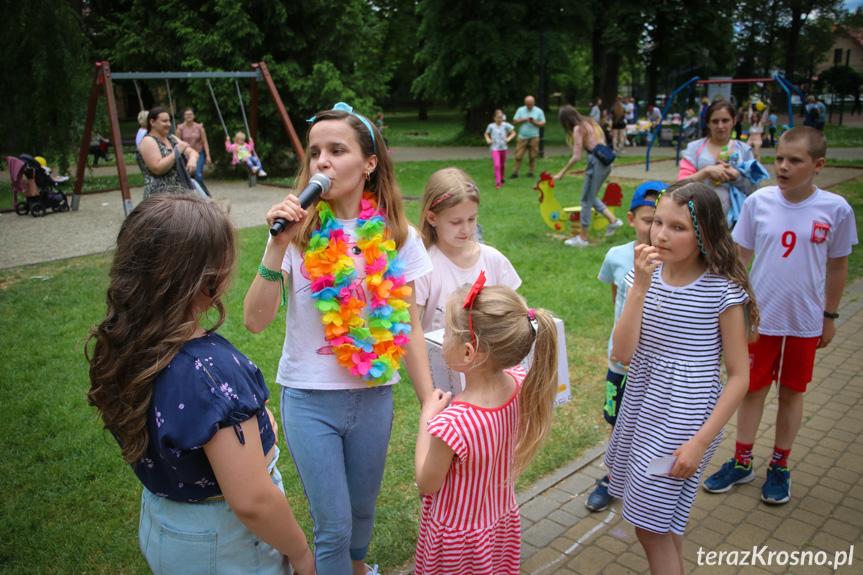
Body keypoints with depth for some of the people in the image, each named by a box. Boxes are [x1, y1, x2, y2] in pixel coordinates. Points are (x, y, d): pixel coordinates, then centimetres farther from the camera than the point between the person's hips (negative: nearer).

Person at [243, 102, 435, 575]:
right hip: (309, 399, -2)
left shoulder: (397, 237, -4)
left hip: (374, 397, 2)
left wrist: (432, 406, -1)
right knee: (333, 524, 4)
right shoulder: (301, 233, -8)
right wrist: (279, 247, -24)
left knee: (362, 508, 22)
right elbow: (256, 321, -14)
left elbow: (409, 328, 0)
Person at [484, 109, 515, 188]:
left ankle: (502, 178, 41)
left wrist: (509, 138, -14)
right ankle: (498, 183, -13)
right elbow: (486, 134, 13)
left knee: (503, 165, 17)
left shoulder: (505, 125, -5)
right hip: (495, 149, -2)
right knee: (497, 165, -16)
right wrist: (488, 139, -5)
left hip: (503, 148, 2)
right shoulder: (491, 126, -4)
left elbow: (513, 133, 3)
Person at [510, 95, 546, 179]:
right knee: (518, 156, -5)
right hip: (522, 137, 0)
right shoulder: (520, 110, 7)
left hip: (534, 137, 0)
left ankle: (530, 172, 10)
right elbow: (515, 121, 3)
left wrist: (535, 122, -14)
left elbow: (543, 124, 4)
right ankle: (515, 173, 2)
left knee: (533, 156, -1)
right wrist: (524, 119, -11)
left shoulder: (539, 111, 5)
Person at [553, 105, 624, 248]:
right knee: (591, 197, 21)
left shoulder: (578, 129, -9)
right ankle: (613, 220, 17)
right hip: (606, 161, 9)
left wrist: (561, 173, -6)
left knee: (587, 200, 0)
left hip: (596, 161, -9)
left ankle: (582, 238, 6)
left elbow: (576, 157, -13)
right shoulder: (589, 123, 17)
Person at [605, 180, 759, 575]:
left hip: (684, 421, -5)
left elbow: (739, 376, -11)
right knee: (664, 523, 19)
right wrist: (641, 284, -21)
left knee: (652, 526, 3)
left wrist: (701, 442, -15)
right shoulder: (646, 276, -3)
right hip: (640, 409, 5)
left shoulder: (723, 291, -15)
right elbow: (623, 353, -13)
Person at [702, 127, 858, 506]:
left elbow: (837, 265, 3)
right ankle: (742, 462, 28)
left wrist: (830, 316, 7)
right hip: (759, 317, 0)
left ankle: (780, 466, 31)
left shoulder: (836, 209, -9)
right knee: (753, 389, 10)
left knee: (792, 392, 13)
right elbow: (741, 257, 1)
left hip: (805, 322, 0)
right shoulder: (758, 202, -8)